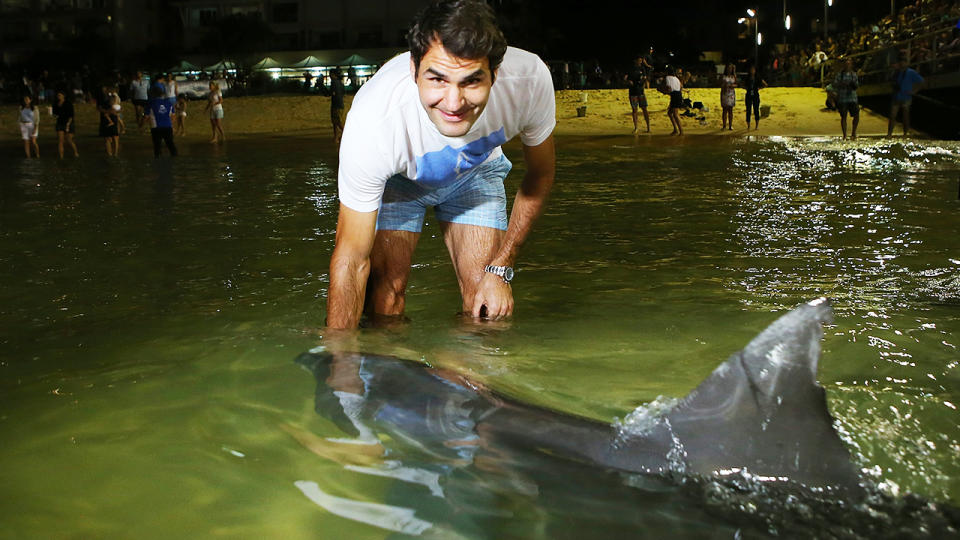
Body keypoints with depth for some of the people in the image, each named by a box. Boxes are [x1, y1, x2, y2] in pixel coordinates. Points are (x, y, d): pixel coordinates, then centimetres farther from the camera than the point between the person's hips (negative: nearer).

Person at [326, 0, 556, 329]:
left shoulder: (530, 79, -35)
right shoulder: (373, 121, -42)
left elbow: (540, 174, -13)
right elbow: (352, 258, -35)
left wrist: (500, 269, -13)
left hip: (477, 171, 2)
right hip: (396, 178, -1)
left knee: (487, 304, -11)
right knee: (386, 286, -17)